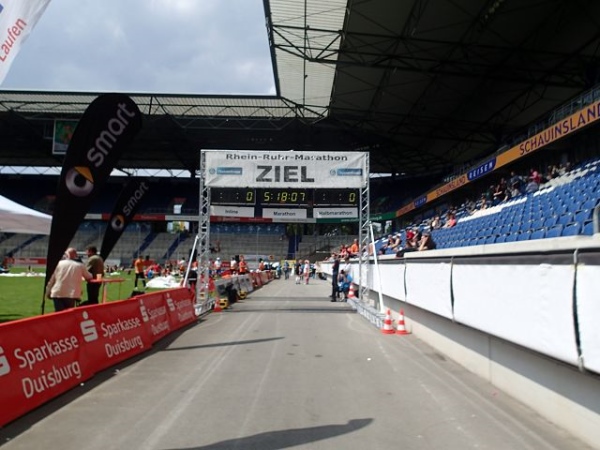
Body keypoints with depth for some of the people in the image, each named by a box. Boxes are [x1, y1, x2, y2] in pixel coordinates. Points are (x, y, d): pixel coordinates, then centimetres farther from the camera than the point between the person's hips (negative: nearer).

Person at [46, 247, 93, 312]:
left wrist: (48, 292, 18)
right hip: (71, 295, -1)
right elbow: (89, 277, 19)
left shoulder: (59, 263, 6)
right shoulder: (80, 266, 5)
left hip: (57, 294, 1)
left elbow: (51, 279, 8)